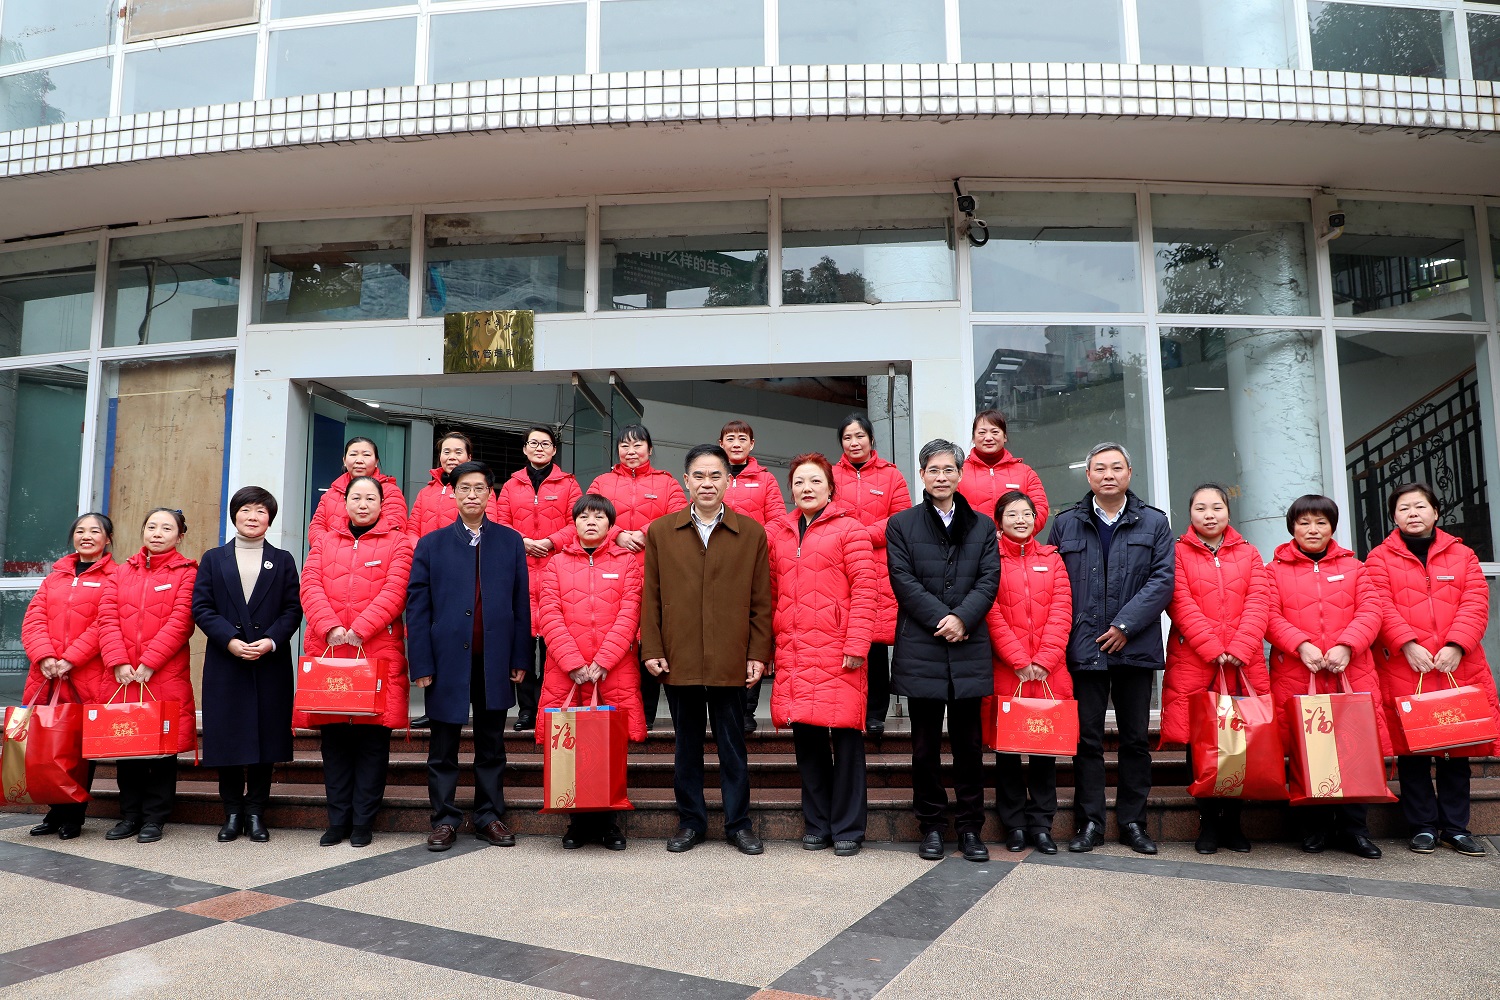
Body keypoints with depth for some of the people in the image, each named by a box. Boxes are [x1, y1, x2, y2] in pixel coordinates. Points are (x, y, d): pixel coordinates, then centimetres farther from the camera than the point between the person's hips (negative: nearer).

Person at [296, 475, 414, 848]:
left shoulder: (398, 543, 6)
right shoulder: (324, 542, 16)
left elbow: (394, 591, -6)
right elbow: (310, 587, 3)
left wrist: (359, 629, -16)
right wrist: (331, 627, -13)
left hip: (378, 651, -3)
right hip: (327, 650, 3)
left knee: (372, 736, 0)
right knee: (333, 736, 6)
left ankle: (363, 821, 10)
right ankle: (337, 820, 16)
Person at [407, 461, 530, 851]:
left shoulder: (510, 541, 7)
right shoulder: (432, 544, 5)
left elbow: (520, 603, 5)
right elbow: (417, 607, 1)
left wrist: (520, 658, -1)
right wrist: (421, 664, -7)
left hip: (495, 660, 1)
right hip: (448, 660, 0)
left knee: (491, 745, 10)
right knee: (443, 748, 7)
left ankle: (490, 816, 20)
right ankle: (444, 819, 18)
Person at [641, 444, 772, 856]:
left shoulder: (752, 533, 5)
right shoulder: (660, 532, 7)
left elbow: (761, 601, 4)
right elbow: (650, 598, 6)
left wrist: (758, 654, -2)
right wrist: (652, 650, -1)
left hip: (730, 661, -1)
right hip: (678, 661, 1)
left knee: (732, 744, 8)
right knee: (687, 744, 11)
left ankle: (739, 823, 20)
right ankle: (690, 822, 23)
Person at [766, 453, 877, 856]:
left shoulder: (849, 529, 1)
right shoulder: (776, 532, 14)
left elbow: (864, 591, -5)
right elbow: (770, 592, 14)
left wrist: (857, 644, -12)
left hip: (837, 650, -4)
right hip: (793, 650, 4)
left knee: (845, 736, 0)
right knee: (805, 735, 7)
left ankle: (847, 828, 13)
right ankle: (817, 824, 21)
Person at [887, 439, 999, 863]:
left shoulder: (982, 525, 13)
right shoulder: (901, 524, 7)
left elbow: (989, 580, 2)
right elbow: (903, 581, -3)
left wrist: (962, 618, -13)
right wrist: (940, 618, -12)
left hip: (969, 648, 2)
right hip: (920, 648, -1)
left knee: (969, 743, 6)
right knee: (925, 744, 5)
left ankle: (970, 828, 16)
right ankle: (931, 827, 16)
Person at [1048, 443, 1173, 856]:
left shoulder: (1154, 523, 7)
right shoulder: (1065, 524, 8)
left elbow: (1162, 580, -2)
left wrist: (1125, 625, -12)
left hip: (1135, 648, 1)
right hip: (1084, 649, 0)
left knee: (1136, 739, 8)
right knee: (1087, 739, 3)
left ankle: (1132, 822, 19)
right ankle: (1090, 822, 11)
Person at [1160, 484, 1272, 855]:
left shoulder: (1248, 554, 14)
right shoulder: (1178, 553, 6)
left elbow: (1258, 604, 2)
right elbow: (1181, 605, -5)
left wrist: (1238, 649, -12)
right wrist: (1213, 649, -14)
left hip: (1244, 663, 2)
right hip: (1192, 662, -2)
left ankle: (1232, 821, 14)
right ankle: (1208, 822, 11)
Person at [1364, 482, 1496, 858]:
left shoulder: (1462, 555, 12)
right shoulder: (1380, 558, 6)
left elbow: (1475, 604, 1)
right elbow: (1381, 607, -5)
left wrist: (1456, 646, -13)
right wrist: (1408, 644, -19)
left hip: (1457, 668, 2)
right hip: (1404, 668, -2)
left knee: (1457, 747, 8)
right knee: (1411, 750, 1)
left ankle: (1456, 827, 19)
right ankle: (1423, 826, 12)